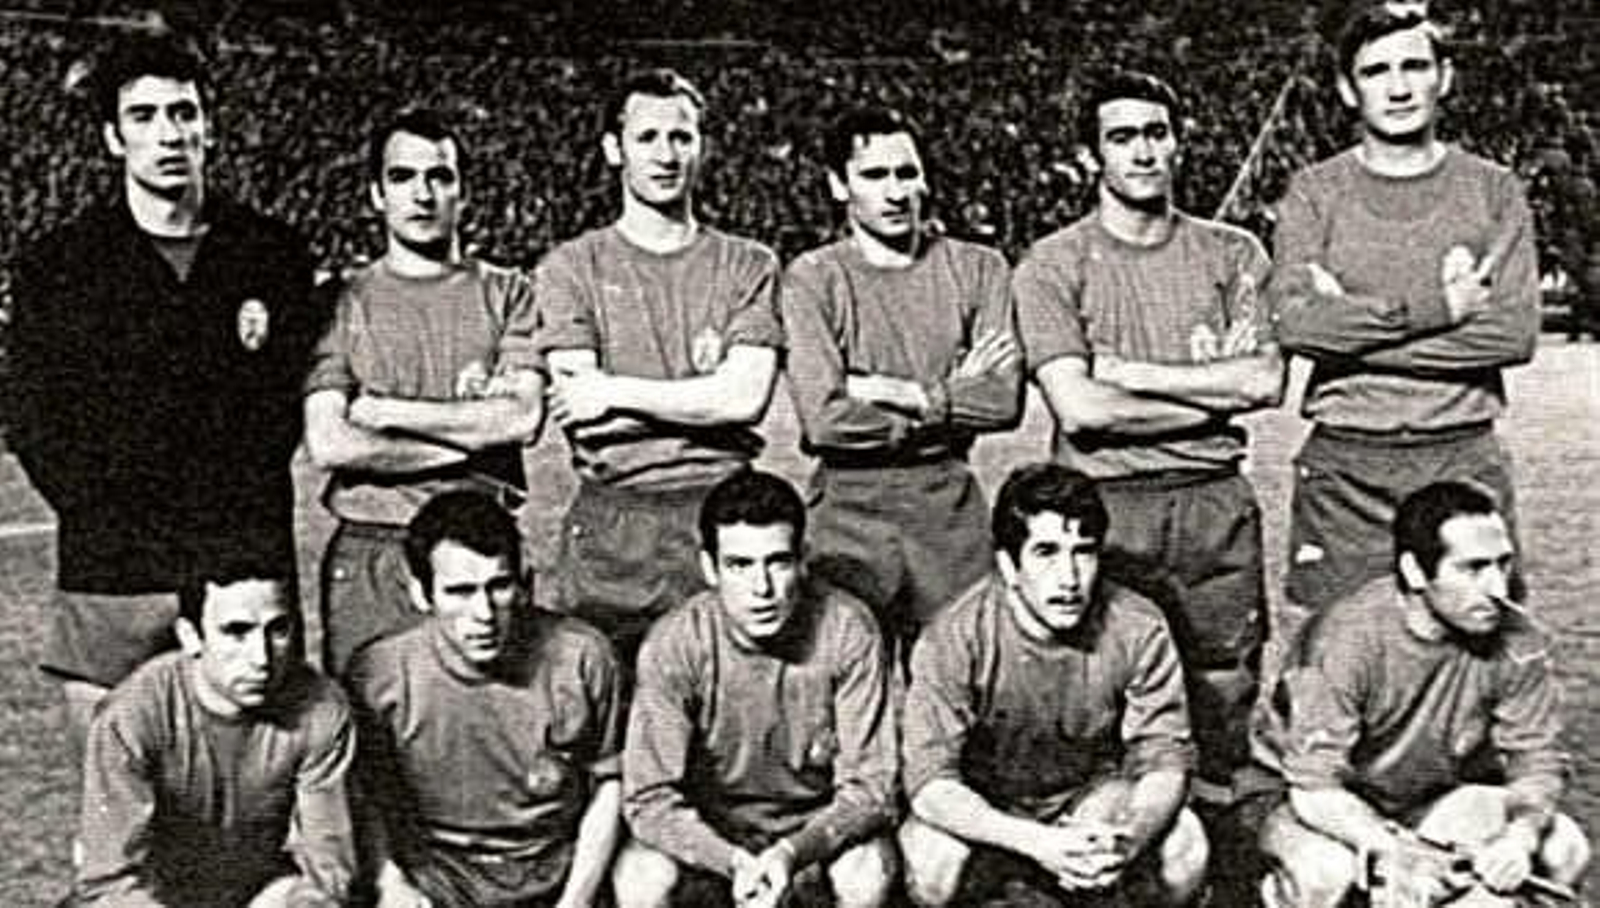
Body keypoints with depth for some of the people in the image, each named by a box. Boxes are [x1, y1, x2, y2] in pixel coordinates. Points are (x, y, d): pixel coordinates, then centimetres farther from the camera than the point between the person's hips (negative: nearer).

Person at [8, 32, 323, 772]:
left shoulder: (272, 254, 9)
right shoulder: (56, 267, 6)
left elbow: (291, 402, 8)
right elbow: (37, 430, 4)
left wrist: (238, 529, -2)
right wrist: (132, 536, -5)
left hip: (249, 570, 1)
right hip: (108, 579, 0)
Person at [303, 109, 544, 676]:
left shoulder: (506, 294, 7)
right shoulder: (345, 300, 5)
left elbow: (523, 417, -6)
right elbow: (329, 443, -7)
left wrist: (387, 411, -6)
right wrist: (473, 437, -7)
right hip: (367, 552, 0)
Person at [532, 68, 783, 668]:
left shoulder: (748, 265, 8)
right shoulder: (571, 268, 6)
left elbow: (747, 395, -6)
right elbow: (578, 417, -6)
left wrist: (616, 392, -6)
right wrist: (705, 400, -9)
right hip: (610, 523, 0)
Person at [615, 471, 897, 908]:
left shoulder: (847, 630, -19)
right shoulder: (673, 643, -19)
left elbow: (869, 785, -17)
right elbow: (648, 799, -19)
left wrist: (792, 852, -34)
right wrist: (734, 862, -35)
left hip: (819, 831, 0)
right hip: (710, 836, 0)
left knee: (867, 873, -29)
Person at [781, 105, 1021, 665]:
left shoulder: (978, 269, 7)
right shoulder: (813, 278, -1)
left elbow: (1005, 401, -5)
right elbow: (824, 419, -13)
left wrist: (893, 392, -9)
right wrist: (951, 399, -5)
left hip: (952, 502, 2)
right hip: (850, 509, -2)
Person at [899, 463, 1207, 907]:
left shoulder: (1138, 630, -19)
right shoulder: (953, 638, -24)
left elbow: (1165, 761, -14)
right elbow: (930, 782, -26)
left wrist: (1128, 839, -38)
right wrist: (1038, 842, -41)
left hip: (1094, 798, 2)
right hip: (987, 812, -1)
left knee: (1184, 852, -24)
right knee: (933, 866, -31)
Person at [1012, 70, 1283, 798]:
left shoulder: (1230, 253, 10)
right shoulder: (1054, 265, 1)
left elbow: (1265, 381, -2)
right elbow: (1078, 407, -11)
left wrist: (1131, 371, -7)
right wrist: (1217, 389, -5)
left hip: (1218, 503, 3)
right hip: (1105, 507, -3)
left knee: (1225, 691, 6)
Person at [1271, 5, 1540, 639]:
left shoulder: (1493, 190, 8)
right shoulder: (1314, 193, 4)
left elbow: (1515, 332, -5)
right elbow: (1295, 323, -11)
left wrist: (1358, 333, -9)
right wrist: (1437, 307, -12)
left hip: (1465, 461, 1)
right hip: (1343, 467, -1)